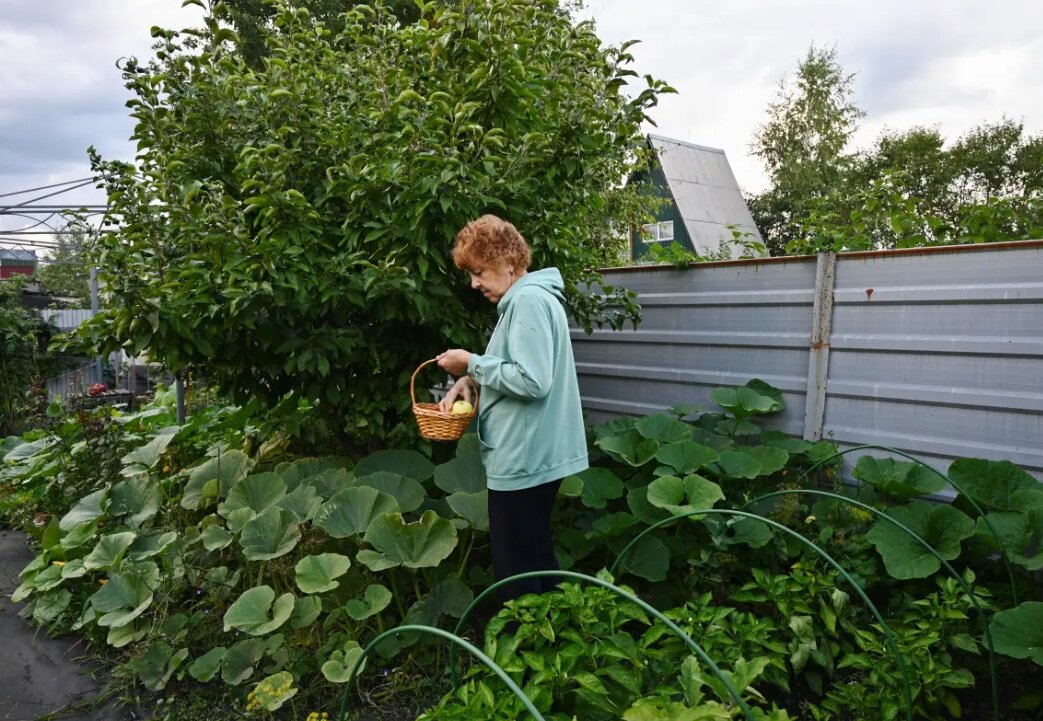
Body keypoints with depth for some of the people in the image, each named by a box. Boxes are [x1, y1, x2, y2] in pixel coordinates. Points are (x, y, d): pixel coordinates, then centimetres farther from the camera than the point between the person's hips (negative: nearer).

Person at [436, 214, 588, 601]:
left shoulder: (529, 300, -17)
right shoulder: (527, 299, 15)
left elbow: (532, 380, -26)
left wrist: (472, 363, -15)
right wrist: (472, 379, 5)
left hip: (524, 460, -11)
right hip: (535, 456, 11)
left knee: (517, 571, 2)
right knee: (535, 558, 21)